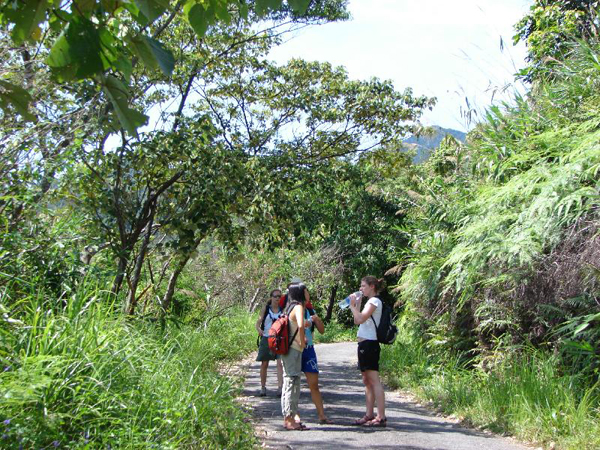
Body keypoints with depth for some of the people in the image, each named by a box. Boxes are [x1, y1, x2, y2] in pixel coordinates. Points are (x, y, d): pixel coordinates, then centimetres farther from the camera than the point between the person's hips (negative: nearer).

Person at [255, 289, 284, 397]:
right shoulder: (265, 309, 3)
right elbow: (257, 324, 1)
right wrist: (259, 330, -21)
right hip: (266, 339, 1)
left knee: (280, 363, -14)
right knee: (264, 364, 7)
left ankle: (280, 387, -17)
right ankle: (263, 387, 20)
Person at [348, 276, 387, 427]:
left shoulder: (374, 301, -9)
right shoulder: (370, 301, 20)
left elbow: (360, 319, -20)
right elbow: (357, 321, 19)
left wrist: (353, 305, -7)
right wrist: (357, 304, 13)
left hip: (369, 344, -10)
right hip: (365, 344, 10)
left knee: (374, 380, -10)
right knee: (367, 381, 12)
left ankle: (381, 417, -10)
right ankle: (369, 415, 18)